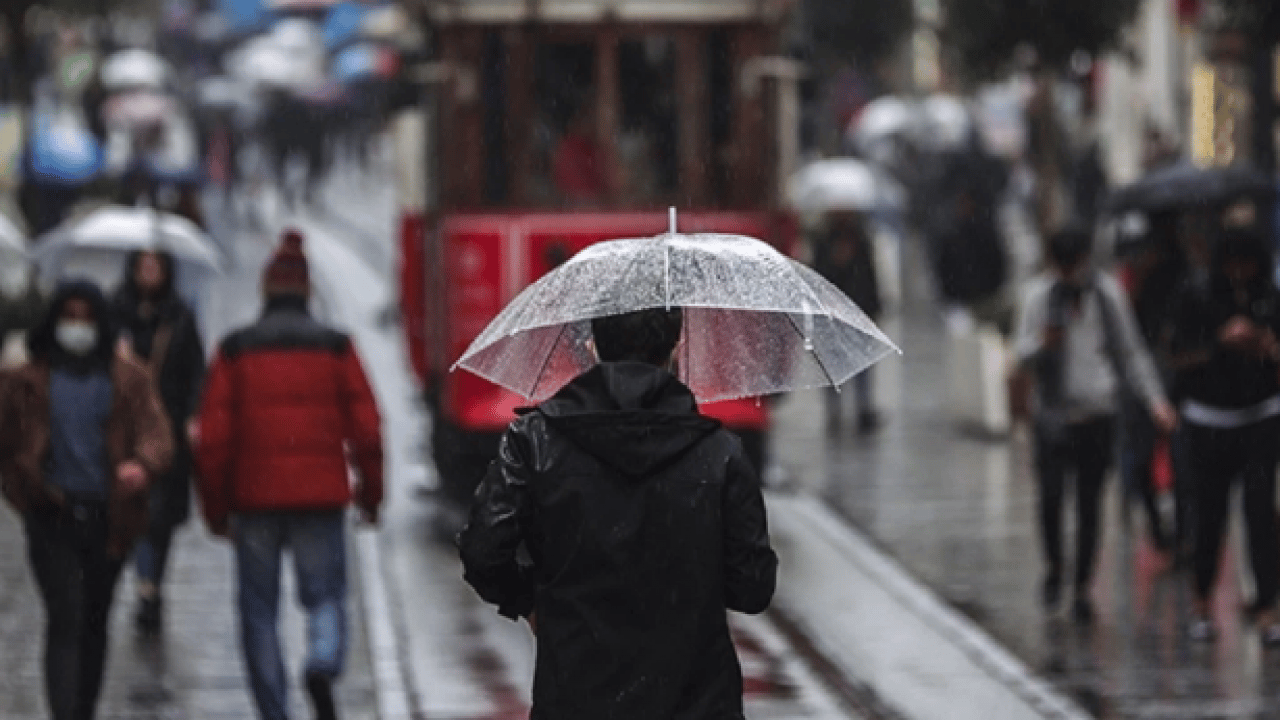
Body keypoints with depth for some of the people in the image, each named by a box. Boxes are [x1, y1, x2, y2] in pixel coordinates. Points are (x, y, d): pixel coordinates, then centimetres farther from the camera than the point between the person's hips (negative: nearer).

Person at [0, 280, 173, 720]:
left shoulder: (129, 381, 7)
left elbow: (158, 435, -5)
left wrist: (142, 464, -26)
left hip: (109, 518, 2)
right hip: (53, 518, -2)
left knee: (94, 622, 12)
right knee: (65, 618, -15)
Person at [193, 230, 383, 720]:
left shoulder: (235, 351, 1)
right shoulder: (335, 348, 1)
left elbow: (213, 436, -1)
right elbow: (365, 427, 0)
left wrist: (215, 507, 6)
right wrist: (370, 492, 12)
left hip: (254, 497, 0)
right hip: (320, 497, 0)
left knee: (259, 610, 9)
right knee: (326, 596, 7)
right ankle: (323, 665, -24)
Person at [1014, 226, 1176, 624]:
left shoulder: (1107, 292, 3)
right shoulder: (1039, 293, -1)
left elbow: (1131, 352, 10)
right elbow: (1024, 352, -1)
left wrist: (1154, 399, 2)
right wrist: (1042, 343, -25)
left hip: (1097, 413, 1)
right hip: (1053, 414, -1)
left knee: (1089, 503, 3)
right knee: (1050, 493, -13)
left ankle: (1082, 588, 14)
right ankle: (1053, 566, 12)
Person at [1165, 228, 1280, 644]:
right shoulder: (1197, 299, -2)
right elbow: (1181, 358, -2)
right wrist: (1220, 344, -16)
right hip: (1209, 418, -1)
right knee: (1210, 513, 2)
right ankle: (1201, 604, 22)